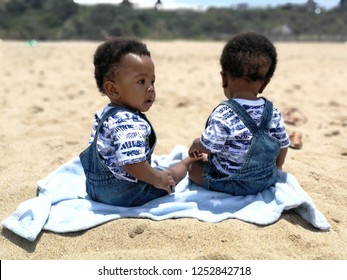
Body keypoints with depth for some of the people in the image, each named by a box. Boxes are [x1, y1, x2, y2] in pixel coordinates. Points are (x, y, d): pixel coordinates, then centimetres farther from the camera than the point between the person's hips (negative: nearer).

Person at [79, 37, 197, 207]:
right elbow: (132, 164, -39)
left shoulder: (104, 114, 2)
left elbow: (93, 146, 13)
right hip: (124, 194, -9)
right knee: (169, 175, 11)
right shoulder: (131, 123, -32)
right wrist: (157, 179, -22)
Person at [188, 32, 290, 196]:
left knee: (194, 165, 15)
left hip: (230, 184, -4)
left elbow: (205, 146, -22)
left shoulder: (223, 115, -28)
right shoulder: (273, 112, -10)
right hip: (266, 180, 5)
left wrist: (194, 147, 2)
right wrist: (276, 169, 20)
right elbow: (283, 146, 1)